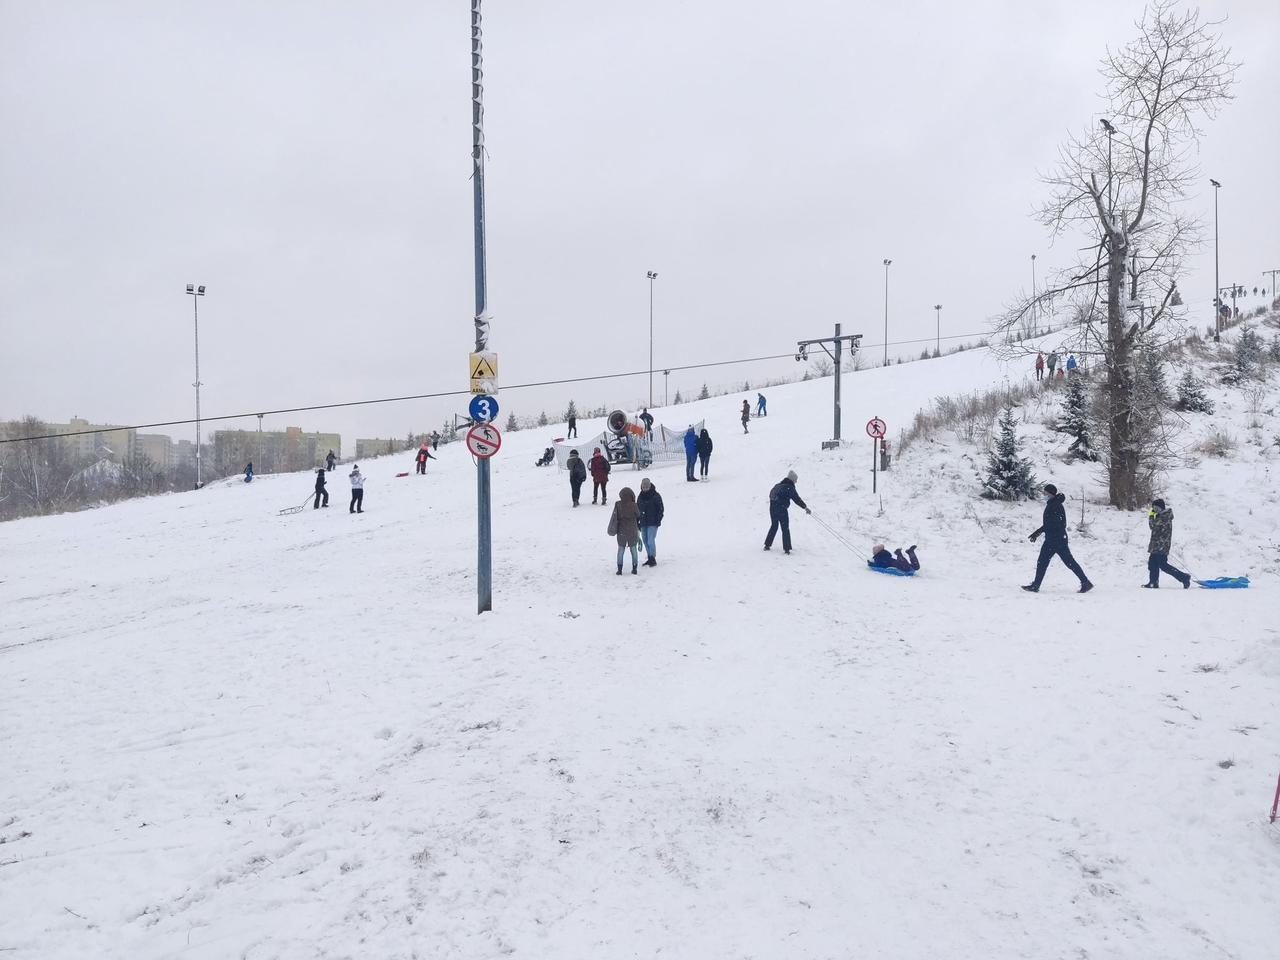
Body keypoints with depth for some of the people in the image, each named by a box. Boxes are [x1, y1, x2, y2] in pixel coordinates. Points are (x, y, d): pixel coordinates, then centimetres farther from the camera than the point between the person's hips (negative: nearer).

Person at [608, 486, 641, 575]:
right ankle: (634, 568, 16)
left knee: (621, 550, 10)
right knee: (633, 549, 12)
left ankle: (619, 569, 5)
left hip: (621, 532, 1)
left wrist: (613, 529, 10)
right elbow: (638, 516, 0)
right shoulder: (633, 506, -13)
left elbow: (614, 517, -2)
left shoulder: (618, 505, -9)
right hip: (632, 532, -1)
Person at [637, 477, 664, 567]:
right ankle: (650, 558, 21)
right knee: (645, 541, 10)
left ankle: (653, 559, -7)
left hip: (653, 523, -6)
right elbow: (637, 510, 17)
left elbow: (660, 509, -5)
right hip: (643, 523, 6)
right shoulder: (640, 497, 10)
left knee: (651, 540, -14)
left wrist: (658, 520, -11)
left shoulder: (656, 496, -7)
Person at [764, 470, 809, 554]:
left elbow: (770, 494, 23)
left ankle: (767, 544, 23)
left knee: (774, 526, 22)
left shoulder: (777, 485, 13)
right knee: (785, 529, 1)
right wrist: (805, 507, -7)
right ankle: (786, 548, -3)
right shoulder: (789, 488, -9)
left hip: (772, 508, 7)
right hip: (782, 509, -7)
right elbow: (797, 499, -11)